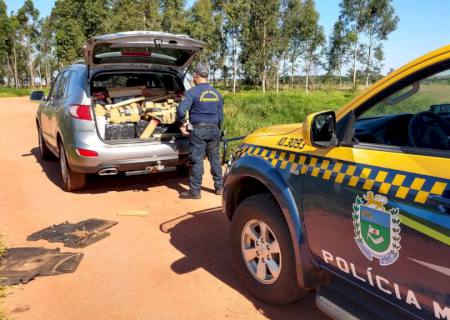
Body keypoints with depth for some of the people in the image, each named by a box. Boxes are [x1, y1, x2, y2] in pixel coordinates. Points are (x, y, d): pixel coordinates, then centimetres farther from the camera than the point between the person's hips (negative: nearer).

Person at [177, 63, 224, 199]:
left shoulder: (192, 92, -9)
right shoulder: (216, 93, 10)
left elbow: (181, 110, -20)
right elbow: (221, 114, 15)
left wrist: (183, 123, -4)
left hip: (198, 130, -5)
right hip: (214, 129, 5)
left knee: (197, 160, -1)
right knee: (215, 158, 14)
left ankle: (195, 191, 4)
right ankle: (219, 187, 22)